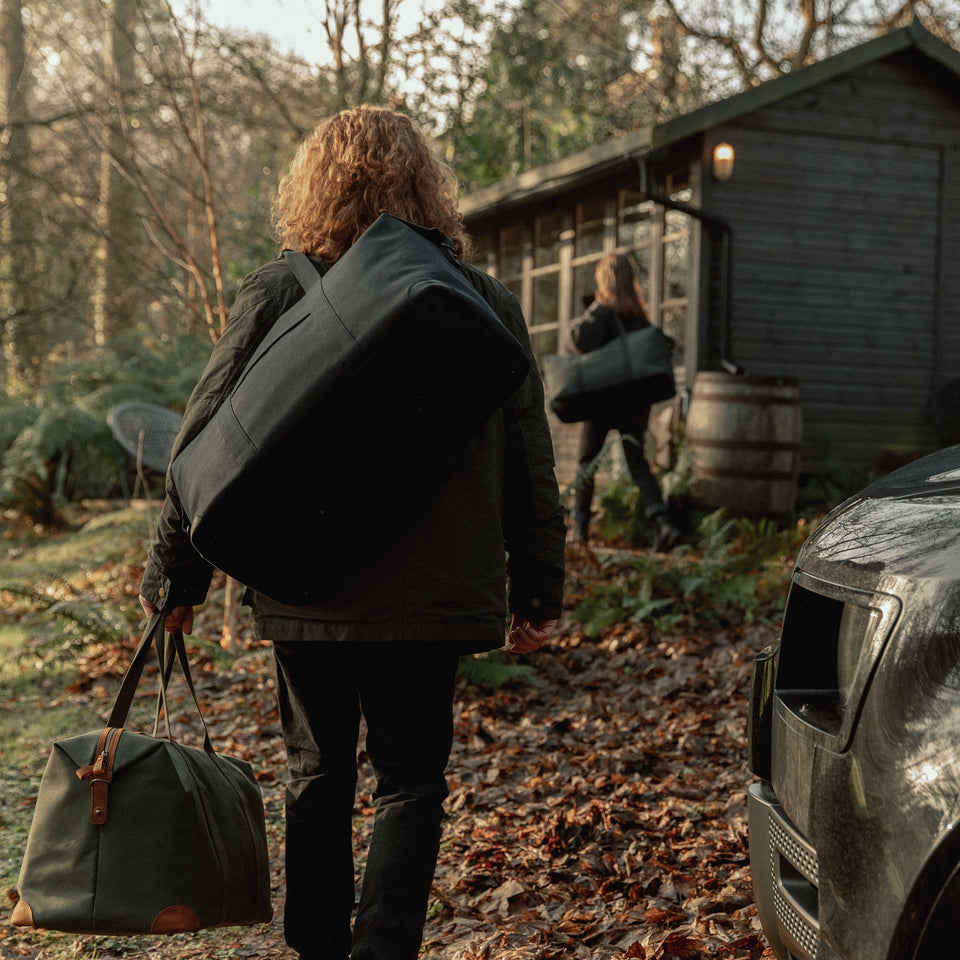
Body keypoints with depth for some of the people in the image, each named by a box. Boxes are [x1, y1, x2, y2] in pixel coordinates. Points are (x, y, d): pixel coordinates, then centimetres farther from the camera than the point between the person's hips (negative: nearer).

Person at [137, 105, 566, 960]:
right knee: (410, 785, 12)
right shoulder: (485, 303, 0)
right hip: (433, 599, 0)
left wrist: (176, 574, 5)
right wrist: (539, 592, 12)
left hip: (306, 596, 0)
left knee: (318, 778, 17)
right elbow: (530, 467, 3)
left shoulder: (276, 295, -5)